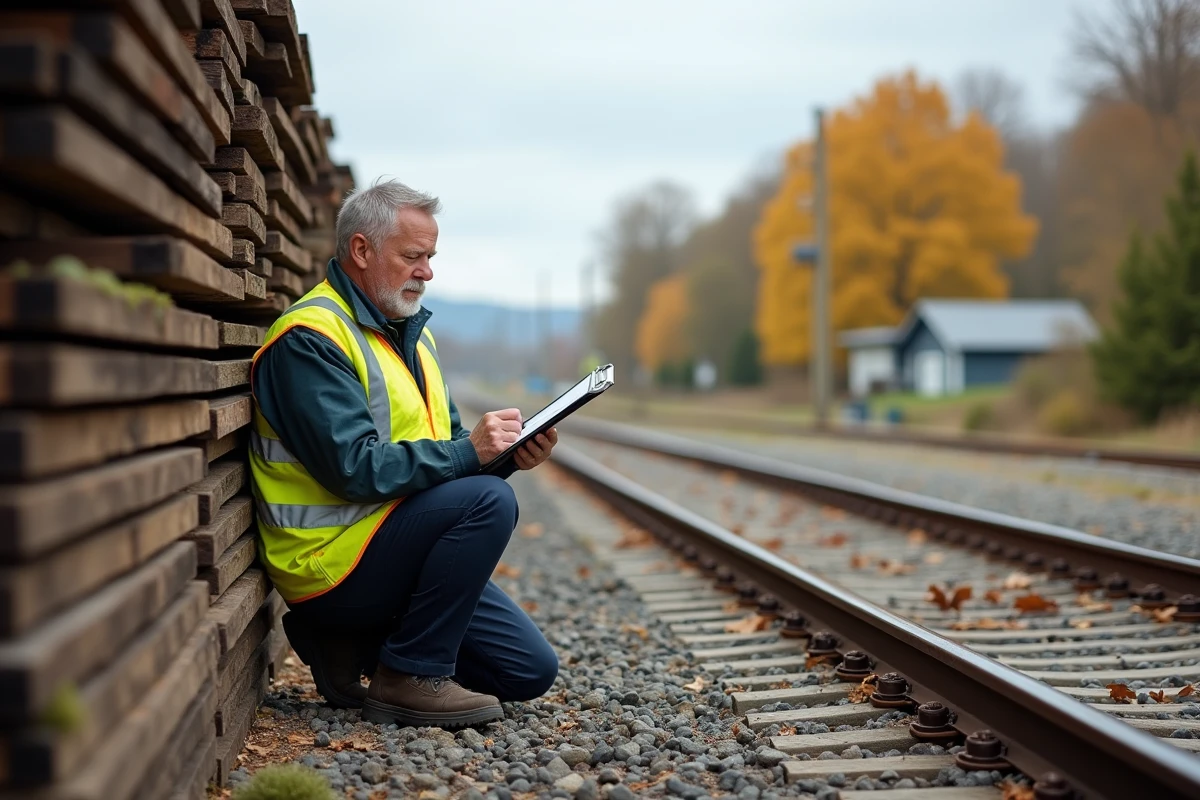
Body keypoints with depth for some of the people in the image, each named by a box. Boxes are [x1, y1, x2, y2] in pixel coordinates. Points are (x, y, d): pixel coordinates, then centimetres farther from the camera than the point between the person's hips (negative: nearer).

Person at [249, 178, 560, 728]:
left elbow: (441, 446, 16)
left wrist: (508, 453, -4)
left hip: (392, 549, 9)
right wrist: (469, 453, -27)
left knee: (531, 671, 5)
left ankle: (356, 647, 13)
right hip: (332, 564, -9)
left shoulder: (412, 333, 15)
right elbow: (355, 467, -25)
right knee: (488, 502, -28)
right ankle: (411, 677, -17)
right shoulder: (309, 339, -16)